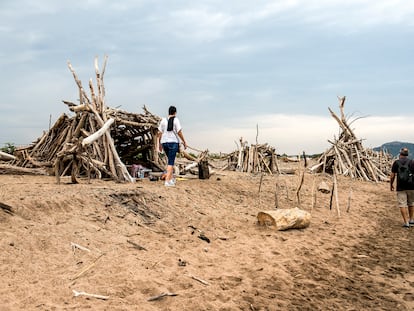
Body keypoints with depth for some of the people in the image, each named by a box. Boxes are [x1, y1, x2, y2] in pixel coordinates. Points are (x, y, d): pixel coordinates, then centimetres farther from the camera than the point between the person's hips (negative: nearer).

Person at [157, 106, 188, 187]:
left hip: (164, 142, 5)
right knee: (171, 162, -5)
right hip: (173, 142, -5)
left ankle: (171, 179, 25)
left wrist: (160, 144, 15)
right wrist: (184, 142, 1)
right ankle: (167, 181, -12)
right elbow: (179, 132, -9)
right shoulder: (176, 120, -5)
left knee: (170, 160, 20)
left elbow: (160, 133, 6)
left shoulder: (163, 120, 7)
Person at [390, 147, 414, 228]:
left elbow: (392, 175, -1)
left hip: (401, 187, -2)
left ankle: (406, 222, -3)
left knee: (402, 204, 0)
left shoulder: (396, 162, -1)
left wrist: (391, 184, 12)